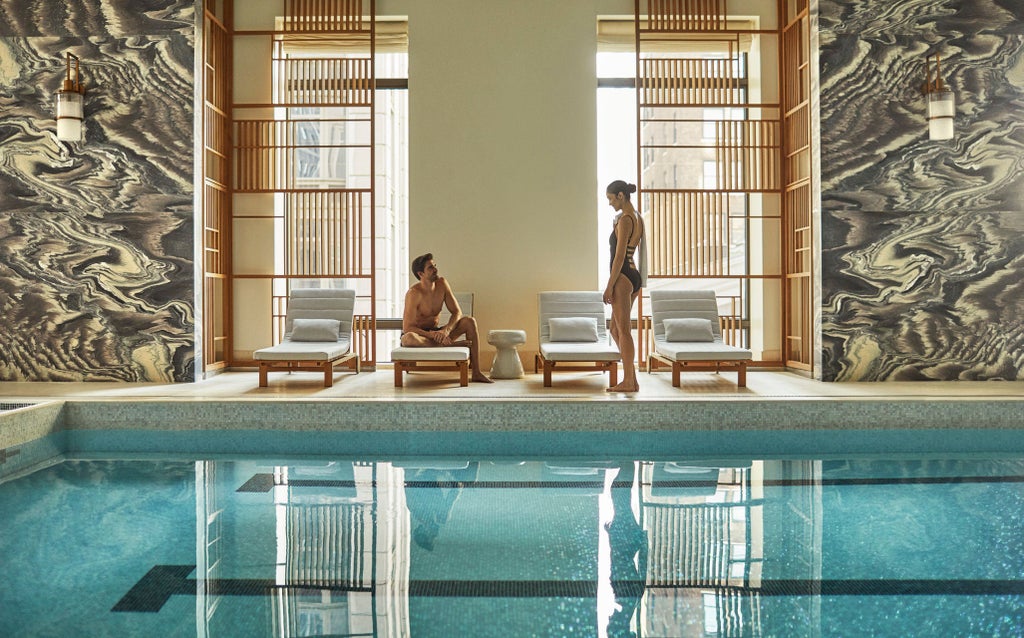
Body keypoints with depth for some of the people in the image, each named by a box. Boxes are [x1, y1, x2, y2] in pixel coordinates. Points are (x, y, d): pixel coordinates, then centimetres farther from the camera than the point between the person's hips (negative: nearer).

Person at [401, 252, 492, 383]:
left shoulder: (442, 283, -3)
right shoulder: (414, 293, -21)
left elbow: (457, 312, -4)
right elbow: (407, 328, -24)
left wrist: (446, 330, -23)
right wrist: (433, 335, -33)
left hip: (435, 333, 5)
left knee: (469, 321, -15)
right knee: (408, 338, -42)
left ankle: (476, 373, -19)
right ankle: (451, 345, -25)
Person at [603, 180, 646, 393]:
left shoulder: (624, 220, -14)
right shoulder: (638, 219, 15)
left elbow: (619, 256, -18)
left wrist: (609, 285, -16)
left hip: (623, 277, -10)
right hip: (635, 276, 10)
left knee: (624, 331, -3)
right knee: (616, 329, 14)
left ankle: (629, 381, 5)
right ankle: (631, 378, 16)